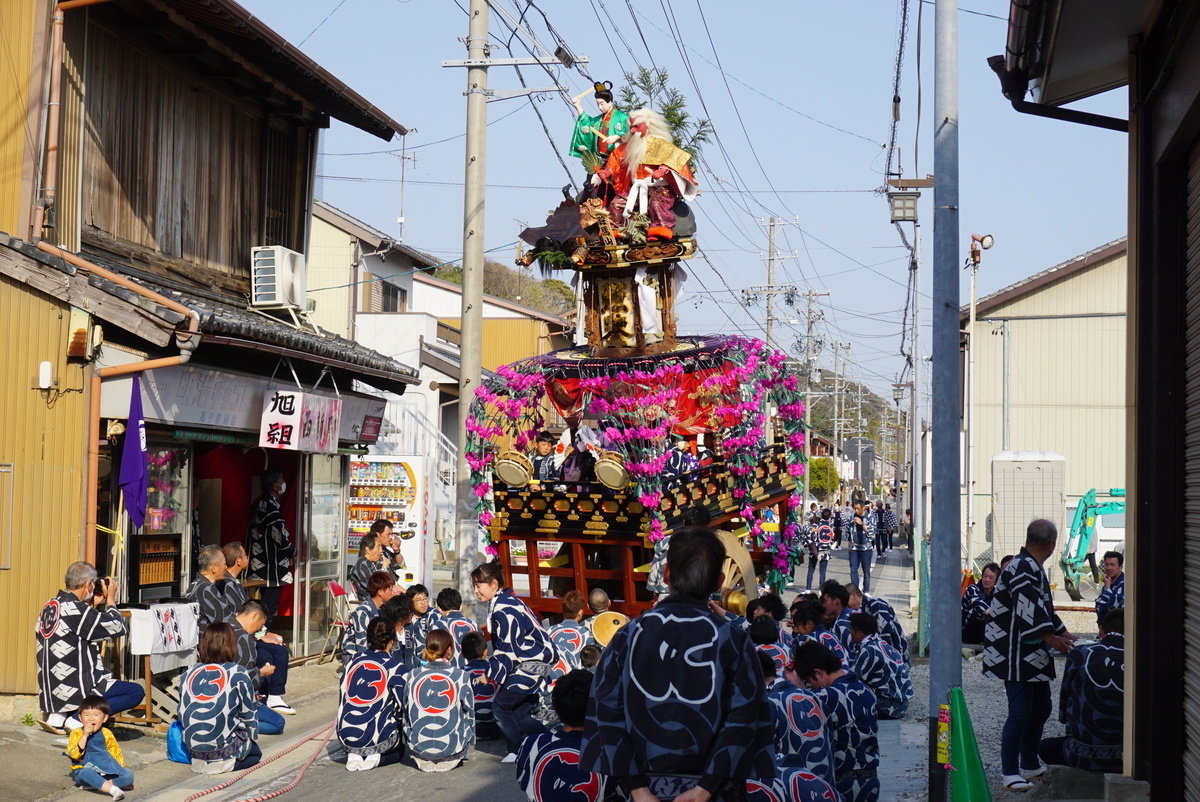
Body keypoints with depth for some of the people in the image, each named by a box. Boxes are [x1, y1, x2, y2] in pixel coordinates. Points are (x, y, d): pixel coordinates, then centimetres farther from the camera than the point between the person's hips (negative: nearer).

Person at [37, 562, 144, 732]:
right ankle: (79, 719, -11)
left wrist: (93, 605, 16)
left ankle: (58, 716, 15)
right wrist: (110, 599, 2)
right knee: (136, 692, -4)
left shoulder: (50, 606, 8)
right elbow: (118, 627, -13)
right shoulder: (77, 610, -19)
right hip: (74, 691, -9)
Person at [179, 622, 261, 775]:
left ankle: (201, 761, 9)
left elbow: (182, 714, 12)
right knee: (255, 752, 24)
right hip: (224, 748, -6)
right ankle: (227, 762, -3)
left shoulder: (189, 673, 5)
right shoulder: (238, 673, -6)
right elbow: (249, 715, 1)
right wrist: (253, 739, 19)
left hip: (192, 749, 6)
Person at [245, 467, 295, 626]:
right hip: (271, 569, -10)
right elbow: (280, 536, -20)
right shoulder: (271, 506, -18)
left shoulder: (258, 503, 13)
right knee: (269, 608, -7)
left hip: (258, 566, 10)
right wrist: (293, 552, 0)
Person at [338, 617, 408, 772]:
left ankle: (354, 755, 3)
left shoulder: (353, 662, 6)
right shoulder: (397, 668, -8)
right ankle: (376, 757, -3)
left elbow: (342, 701, 15)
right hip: (377, 739, -4)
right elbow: (403, 709, -5)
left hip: (346, 740, 4)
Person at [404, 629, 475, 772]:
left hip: (418, 748, 2)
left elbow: (405, 714, 10)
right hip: (452, 748, -2)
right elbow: (469, 713, 7)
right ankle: (449, 760, 15)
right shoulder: (460, 676, -4)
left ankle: (423, 760, 18)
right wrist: (470, 742, 24)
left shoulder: (413, 676, 1)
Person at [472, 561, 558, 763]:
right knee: (519, 714, 9)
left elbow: (508, 650, -20)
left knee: (500, 706, -5)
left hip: (533, 663, -10)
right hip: (537, 661, 10)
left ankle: (516, 752, 5)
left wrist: (491, 674, -16)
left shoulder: (504, 610, -18)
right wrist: (492, 670, 13)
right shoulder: (503, 603, 13)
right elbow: (502, 646, 18)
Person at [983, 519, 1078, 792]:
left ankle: (1030, 764, 29)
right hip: (1016, 654, -11)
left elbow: (1044, 607, 26)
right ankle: (1009, 772, 0)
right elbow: (1029, 608, -29)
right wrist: (1050, 637, -32)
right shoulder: (1022, 568, -18)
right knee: (1020, 712, -9)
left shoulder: (1033, 567, 16)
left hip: (1033, 655, 11)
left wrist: (1063, 634, 27)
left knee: (1041, 708, 17)